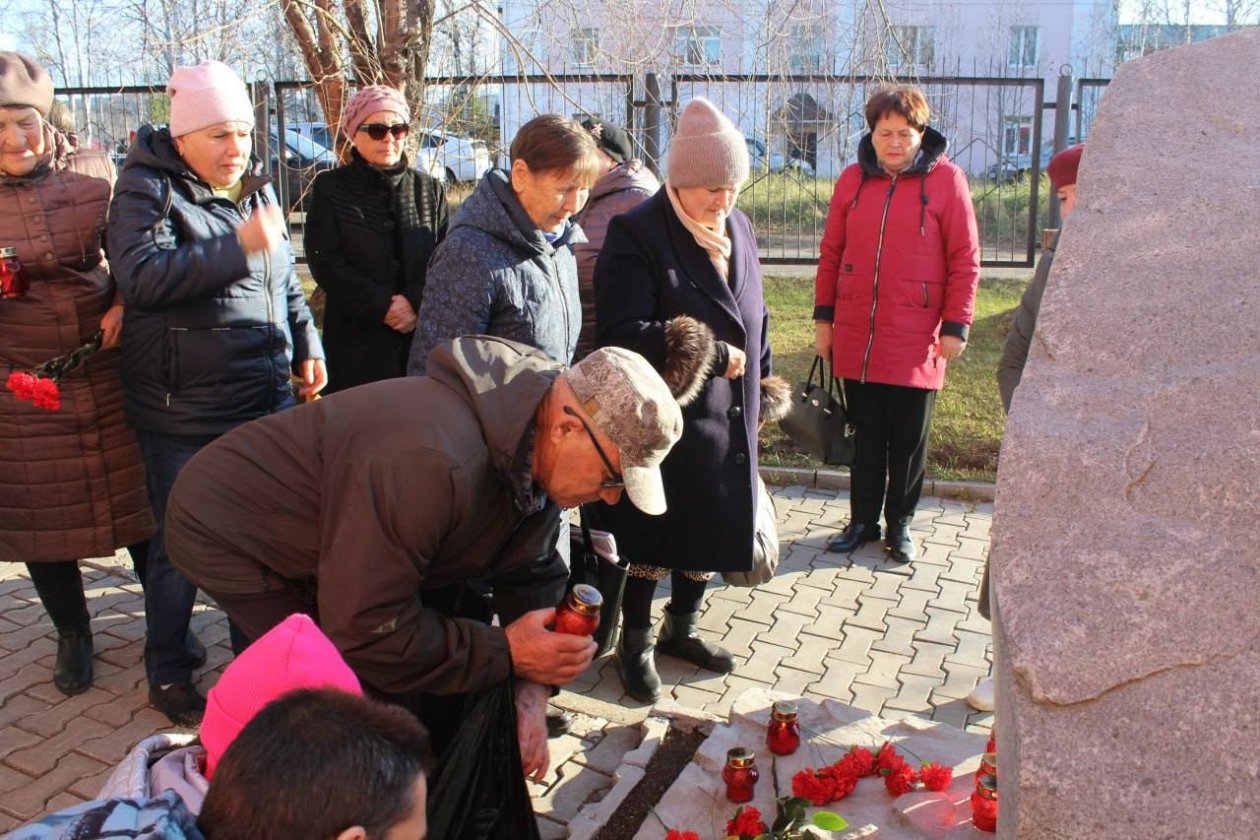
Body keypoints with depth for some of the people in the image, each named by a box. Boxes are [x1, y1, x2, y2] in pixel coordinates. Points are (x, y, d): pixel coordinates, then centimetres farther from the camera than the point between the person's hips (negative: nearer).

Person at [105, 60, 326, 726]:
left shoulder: (256, 188, 11)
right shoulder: (147, 188, -8)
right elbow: (139, 274, -25)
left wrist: (307, 347, 12)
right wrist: (239, 245, -28)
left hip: (265, 398, 6)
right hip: (183, 410, -6)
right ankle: (168, 676, 27)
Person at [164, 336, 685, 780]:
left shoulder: (535, 447, -12)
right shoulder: (433, 462, -39)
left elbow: (533, 574, -3)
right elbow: (364, 631, -34)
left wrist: (531, 691, -16)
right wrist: (506, 653, -24)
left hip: (325, 531, 8)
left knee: (464, 639, 4)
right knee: (388, 711, -15)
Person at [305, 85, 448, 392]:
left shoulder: (430, 190, 12)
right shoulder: (330, 188, 5)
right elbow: (325, 263, -4)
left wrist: (417, 304, -13)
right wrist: (383, 306, -11)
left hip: (422, 336, 2)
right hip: (357, 344, -2)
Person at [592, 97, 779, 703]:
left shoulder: (738, 228, 9)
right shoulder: (636, 234, -14)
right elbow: (624, 332, -23)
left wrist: (759, 376, 19)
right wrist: (714, 353, -20)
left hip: (729, 419, 7)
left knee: (710, 532, 16)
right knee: (655, 538, 4)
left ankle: (682, 626, 38)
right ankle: (635, 641, 26)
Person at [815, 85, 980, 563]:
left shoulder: (946, 180, -4)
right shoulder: (853, 179, 5)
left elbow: (965, 259, -4)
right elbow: (831, 252, 9)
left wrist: (956, 325, -7)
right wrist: (823, 316, 7)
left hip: (916, 343, -2)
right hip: (855, 339, 2)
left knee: (908, 441, 9)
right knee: (867, 438, 13)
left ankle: (899, 525, 26)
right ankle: (863, 520, 27)